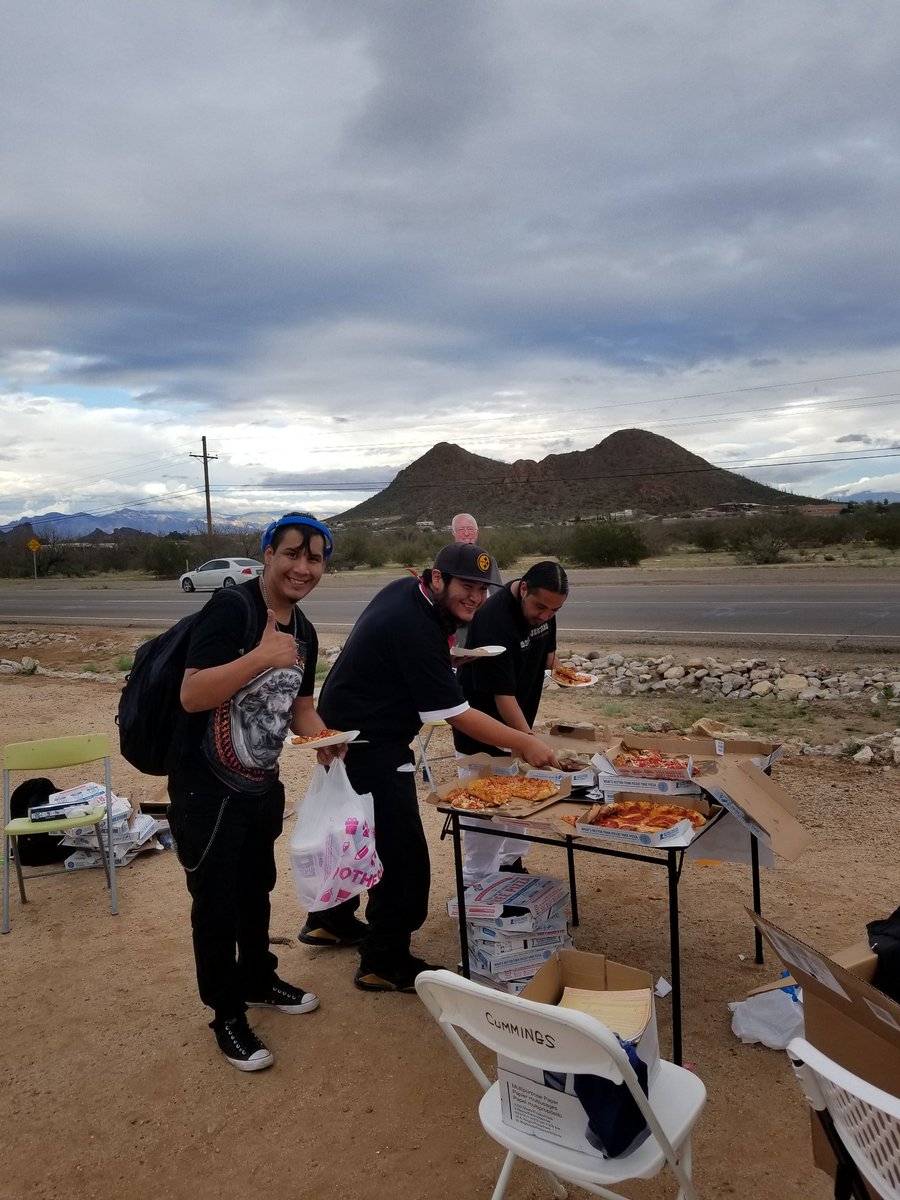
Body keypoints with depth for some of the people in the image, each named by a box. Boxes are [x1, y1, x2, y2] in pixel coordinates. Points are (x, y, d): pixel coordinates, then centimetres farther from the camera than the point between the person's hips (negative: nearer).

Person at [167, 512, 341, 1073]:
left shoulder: (304, 633, 2)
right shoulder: (231, 608, -22)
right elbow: (191, 695, -30)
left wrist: (325, 739, -6)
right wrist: (262, 655, -38)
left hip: (261, 785, 8)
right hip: (207, 789, -7)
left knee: (257, 889, 23)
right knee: (216, 903, 7)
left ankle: (259, 981, 45)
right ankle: (228, 1015, 26)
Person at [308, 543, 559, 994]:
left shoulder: (405, 589, 1)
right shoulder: (416, 629, -28)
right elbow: (455, 714, -26)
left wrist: (447, 659, 5)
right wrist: (524, 743, -21)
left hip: (347, 734, 11)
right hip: (369, 748, -11)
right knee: (402, 855, -5)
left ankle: (328, 919, 44)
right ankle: (384, 963, 9)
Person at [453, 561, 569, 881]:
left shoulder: (543, 606, -8)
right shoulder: (493, 622, -33)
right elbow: (503, 696, -32)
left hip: (518, 722, 8)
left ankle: (511, 863, 33)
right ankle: (477, 882, 14)